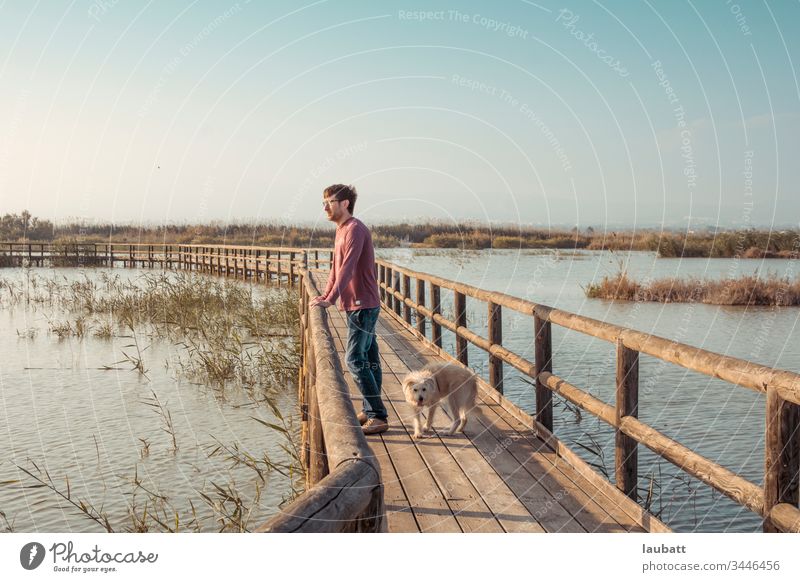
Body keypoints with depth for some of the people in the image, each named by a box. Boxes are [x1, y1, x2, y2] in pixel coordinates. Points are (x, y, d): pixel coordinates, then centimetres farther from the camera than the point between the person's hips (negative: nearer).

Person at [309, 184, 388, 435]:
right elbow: (336, 268, 20)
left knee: (355, 360, -11)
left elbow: (347, 268, -23)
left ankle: (378, 416, -8)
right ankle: (369, 411, 20)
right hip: (355, 304, 10)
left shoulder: (355, 229, -14)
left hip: (362, 305, -10)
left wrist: (331, 300, -27)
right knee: (368, 359, 13)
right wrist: (324, 296, 9)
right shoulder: (342, 230, 17)